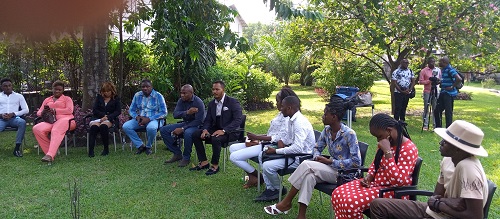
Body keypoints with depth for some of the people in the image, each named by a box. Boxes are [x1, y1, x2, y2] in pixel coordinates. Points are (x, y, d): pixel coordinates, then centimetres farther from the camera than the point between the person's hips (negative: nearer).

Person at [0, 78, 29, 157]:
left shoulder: (19, 96, 16)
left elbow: (26, 110, 8)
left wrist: (13, 114, -7)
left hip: (14, 118, 0)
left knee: (22, 122, -36)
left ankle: (17, 148, -34)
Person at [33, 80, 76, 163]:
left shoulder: (67, 98, 20)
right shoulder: (47, 100, 31)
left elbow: (70, 110, 1)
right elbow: (38, 112, 23)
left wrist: (55, 111, -10)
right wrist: (43, 112, -4)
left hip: (65, 119, -4)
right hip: (51, 121, 4)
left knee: (56, 131, -38)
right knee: (36, 128, -27)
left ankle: (50, 155, -51)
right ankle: (51, 151, -24)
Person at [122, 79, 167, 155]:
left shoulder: (158, 96, -7)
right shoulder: (137, 95, 6)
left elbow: (163, 112, -11)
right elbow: (131, 110, 13)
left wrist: (149, 119, -21)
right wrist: (137, 117, -11)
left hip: (154, 119, -4)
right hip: (140, 119, 5)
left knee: (151, 127, -39)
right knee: (125, 126, -20)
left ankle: (148, 146, -8)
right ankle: (140, 145, -6)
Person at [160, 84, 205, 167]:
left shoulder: (198, 102, -18)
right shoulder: (181, 101, 0)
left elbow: (199, 121, -22)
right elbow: (175, 115, -10)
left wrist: (182, 129, -27)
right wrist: (187, 112, -30)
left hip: (195, 125, -7)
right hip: (185, 123, 7)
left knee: (187, 133, -40)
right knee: (163, 130, -7)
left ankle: (186, 157, -17)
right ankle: (177, 153, -1)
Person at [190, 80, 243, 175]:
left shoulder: (233, 102, -10)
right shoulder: (211, 103, 10)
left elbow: (238, 120, -19)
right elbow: (208, 120, 13)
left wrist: (224, 130, -30)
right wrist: (205, 130, -11)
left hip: (230, 132, -7)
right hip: (215, 129, 7)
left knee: (216, 139, -36)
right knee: (195, 134, -10)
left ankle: (215, 166, -16)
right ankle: (204, 162, -3)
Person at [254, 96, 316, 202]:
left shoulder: (300, 122, -25)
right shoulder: (291, 119, 6)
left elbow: (298, 148, -33)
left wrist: (276, 151, -26)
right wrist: (282, 141, 0)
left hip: (301, 157, -11)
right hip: (293, 151, 11)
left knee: (268, 166, -22)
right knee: (262, 156, 10)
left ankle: (279, 190, 6)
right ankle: (270, 188, 10)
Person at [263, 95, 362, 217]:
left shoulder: (349, 134, -17)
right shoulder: (327, 130, 3)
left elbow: (356, 162, -20)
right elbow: (317, 148, 14)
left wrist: (330, 162, -20)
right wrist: (317, 157, -10)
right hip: (332, 170, 6)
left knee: (306, 165, -23)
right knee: (309, 176, -29)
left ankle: (286, 202, -14)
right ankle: (301, 215, -31)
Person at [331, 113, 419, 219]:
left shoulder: (409, 149, -20)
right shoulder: (387, 143, 5)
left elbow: (398, 181, -29)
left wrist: (387, 151, -31)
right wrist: (369, 176, 1)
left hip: (392, 191, -8)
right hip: (376, 183, 9)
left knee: (351, 202, -27)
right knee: (337, 194, -9)